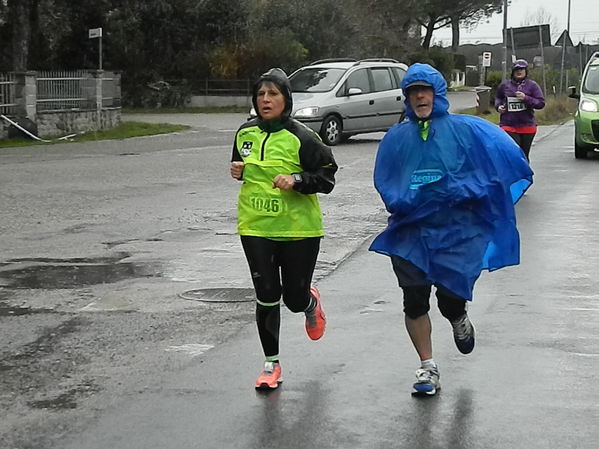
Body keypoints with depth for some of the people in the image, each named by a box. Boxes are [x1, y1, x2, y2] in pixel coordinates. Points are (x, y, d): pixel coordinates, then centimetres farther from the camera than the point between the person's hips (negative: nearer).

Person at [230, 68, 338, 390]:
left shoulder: (301, 137, -10)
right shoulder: (246, 133, 6)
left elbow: (327, 178, -7)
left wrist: (296, 180, -22)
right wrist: (238, 171, 2)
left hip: (298, 228, -3)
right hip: (255, 227, 3)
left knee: (295, 298, 5)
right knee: (266, 297, -1)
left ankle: (310, 303, 44)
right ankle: (271, 363, 14)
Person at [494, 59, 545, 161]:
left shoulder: (532, 85, 3)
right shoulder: (505, 85, 7)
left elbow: (541, 103, -1)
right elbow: (498, 98, 25)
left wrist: (526, 98, -14)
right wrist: (498, 106, 2)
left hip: (527, 127, 1)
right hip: (509, 126, -1)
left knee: (524, 155, 10)